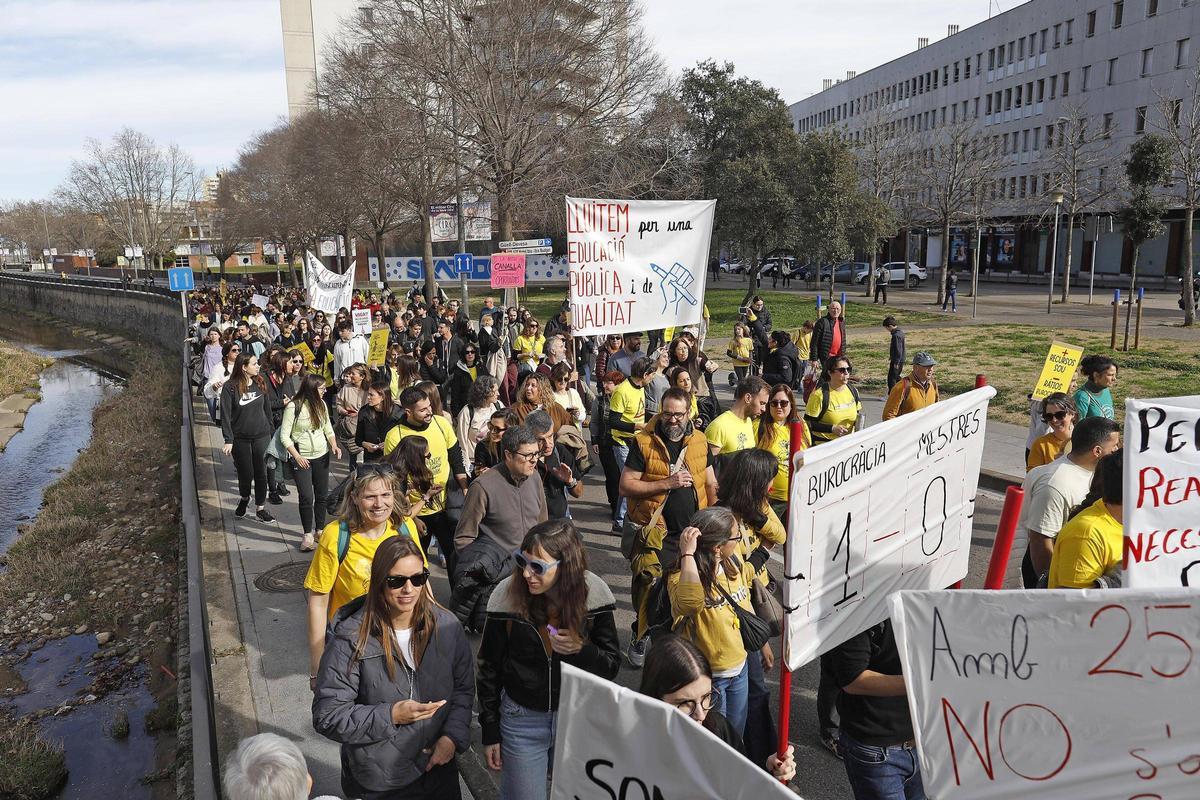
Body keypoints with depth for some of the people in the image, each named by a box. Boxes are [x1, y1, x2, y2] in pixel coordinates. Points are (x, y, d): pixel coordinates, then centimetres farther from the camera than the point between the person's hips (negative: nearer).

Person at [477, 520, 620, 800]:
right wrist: (490, 732, 1)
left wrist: (582, 649, -26)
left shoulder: (593, 595, -16)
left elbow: (612, 666, -6)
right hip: (522, 719, -1)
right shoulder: (507, 595, -17)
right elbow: (490, 669, -4)